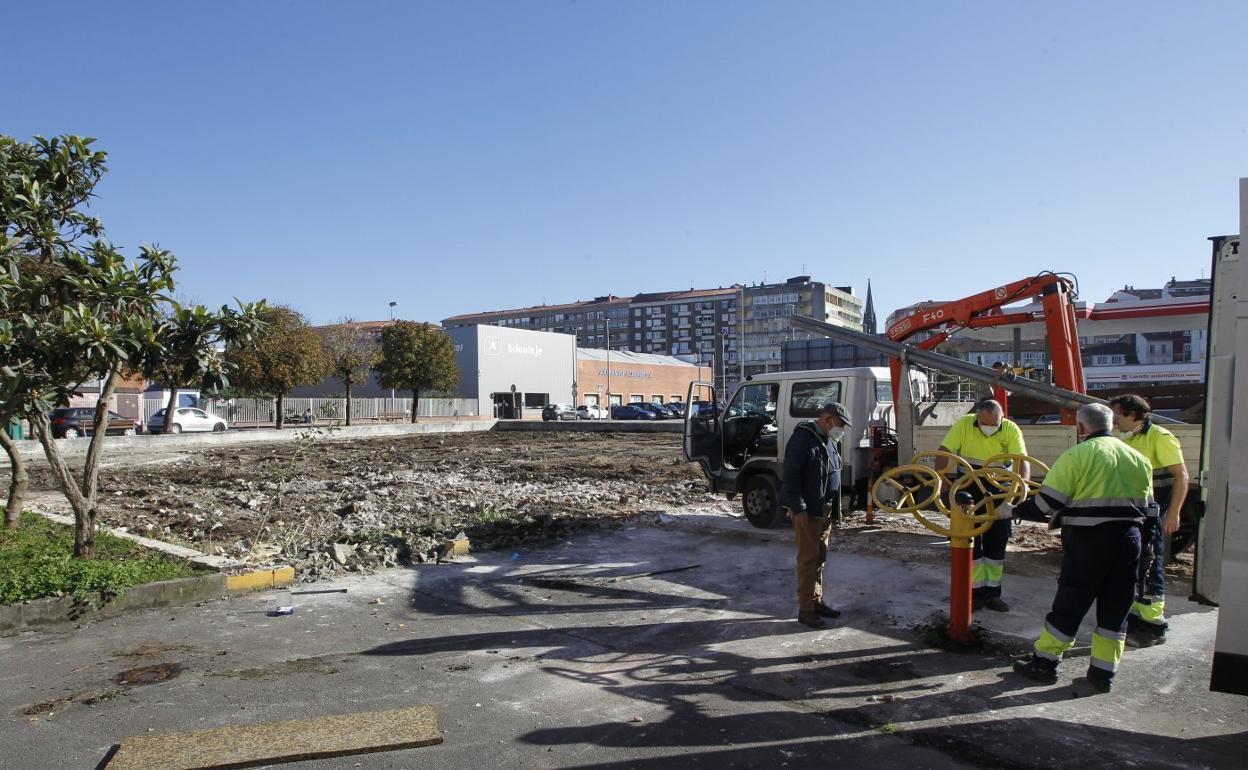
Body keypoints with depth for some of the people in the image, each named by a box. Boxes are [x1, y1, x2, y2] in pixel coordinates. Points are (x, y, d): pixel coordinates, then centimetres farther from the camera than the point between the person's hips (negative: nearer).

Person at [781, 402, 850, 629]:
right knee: (808, 559, -4)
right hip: (807, 511, -9)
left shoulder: (830, 441, 14)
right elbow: (791, 475, -19)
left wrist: (835, 510, 19)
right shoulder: (803, 438, -15)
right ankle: (806, 610, 3)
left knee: (820, 558, 15)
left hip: (825, 510, 9)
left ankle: (816, 601, 27)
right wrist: (798, 508, -22)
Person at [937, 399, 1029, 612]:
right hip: (969, 489, -1)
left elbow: (1023, 461, -21)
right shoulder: (964, 424, -13)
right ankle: (975, 590, 13)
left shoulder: (1011, 430, -12)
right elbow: (944, 451, -15)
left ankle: (992, 592, 19)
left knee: (997, 540, 7)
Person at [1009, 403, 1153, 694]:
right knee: (1115, 609, 12)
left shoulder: (1077, 455, -8)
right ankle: (1103, 675, 17)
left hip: (1088, 540, -5)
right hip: (1129, 539, 5)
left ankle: (1044, 663, 14)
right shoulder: (1138, 458, 11)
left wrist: (1015, 511, 2)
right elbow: (1145, 504, 15)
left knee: (1069, 604, 4)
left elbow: (1048, 501, -11)